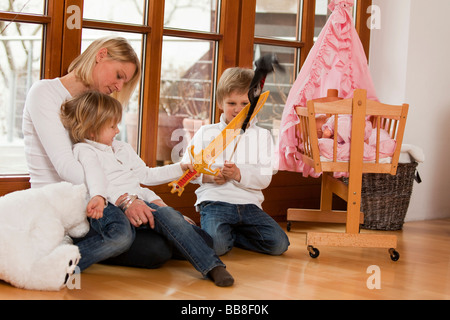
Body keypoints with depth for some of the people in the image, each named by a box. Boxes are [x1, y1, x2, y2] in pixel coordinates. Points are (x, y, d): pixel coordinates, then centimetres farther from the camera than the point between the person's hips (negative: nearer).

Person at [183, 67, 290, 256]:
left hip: (249, 204, 3)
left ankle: (231, 234, 6)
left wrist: (239, 174, -17)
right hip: (214, 200, -3)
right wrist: (209, 176, -10)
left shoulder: (262, 136, 12)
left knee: (278, 244, -15)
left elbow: (265, 178, 1)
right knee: (216, 245, -31)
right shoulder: (206, 133, 11)